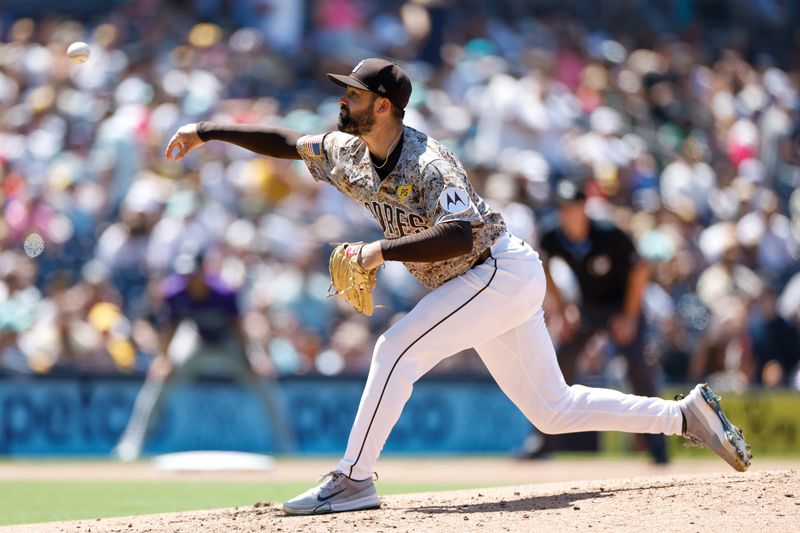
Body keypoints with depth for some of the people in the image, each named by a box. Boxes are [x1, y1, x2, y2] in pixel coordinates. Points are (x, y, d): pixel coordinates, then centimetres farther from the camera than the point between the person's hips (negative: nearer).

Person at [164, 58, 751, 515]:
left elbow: (459, 235, -33)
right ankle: (687, 415, 17)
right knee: (553, 409, 11)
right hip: (490, 285, 9)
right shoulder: (350, 155, 4)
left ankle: (353, 480, -15)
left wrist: (383, 251, -30)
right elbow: (286, 142, 10)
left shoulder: (427, 162, -22)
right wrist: (208, 131, 3)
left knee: (397, 349, -19)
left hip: (501, 270, -9)